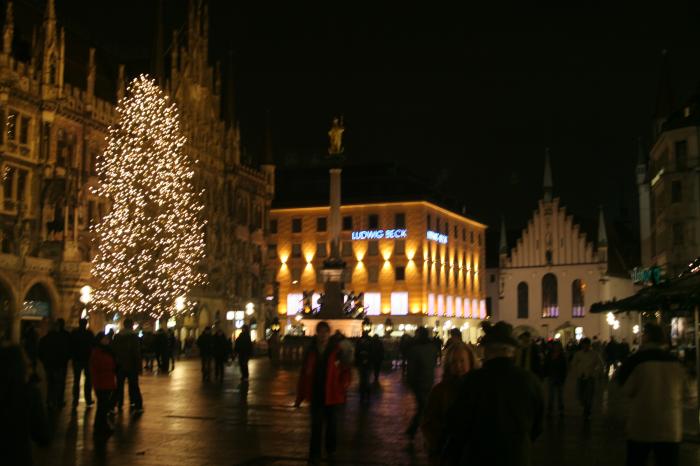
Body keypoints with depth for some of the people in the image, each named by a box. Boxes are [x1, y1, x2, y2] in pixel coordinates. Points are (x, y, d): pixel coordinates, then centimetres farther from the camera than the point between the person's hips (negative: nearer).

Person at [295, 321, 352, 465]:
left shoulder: (336, 351, -9)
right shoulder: (310, 351, -3)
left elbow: (346, 371, -5)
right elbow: (304, 374, 1)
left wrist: (343, 385, -24)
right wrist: (299, 397, 1)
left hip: (331, 394, 0)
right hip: (315, 393, 0)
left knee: (330, 422, 17)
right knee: (316, 424, -3)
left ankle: (330, 448, 38)